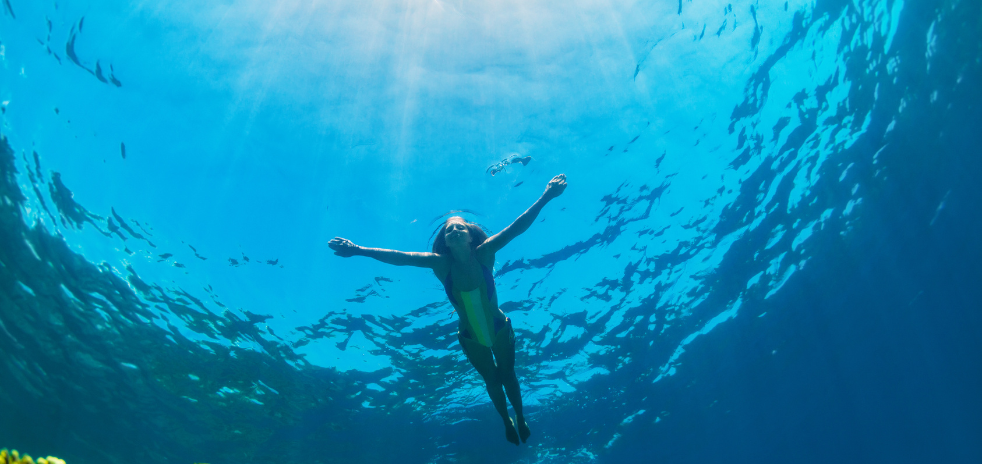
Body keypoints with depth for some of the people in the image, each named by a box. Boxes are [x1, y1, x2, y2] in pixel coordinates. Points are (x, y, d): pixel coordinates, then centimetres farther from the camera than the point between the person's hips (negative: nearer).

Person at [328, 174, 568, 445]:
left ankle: (520, 418, 49)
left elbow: (517, 227, -36)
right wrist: (359, 250, -30)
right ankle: (507, 422, 50)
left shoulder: (483, 253, -26)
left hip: (501, 329, -1)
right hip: (471, 338, 1)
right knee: (492, 381, 22)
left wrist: (545, 197, -46)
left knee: (508, 376, 21)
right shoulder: (441, 263, -23)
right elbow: (399, 257, -25)